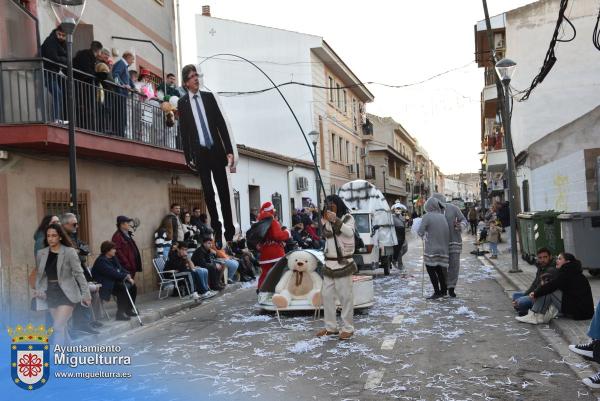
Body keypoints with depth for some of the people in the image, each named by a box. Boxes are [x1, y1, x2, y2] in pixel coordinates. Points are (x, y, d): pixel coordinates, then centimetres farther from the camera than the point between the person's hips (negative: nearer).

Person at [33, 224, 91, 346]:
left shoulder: (70, 252, -10)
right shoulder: (41, 253, 4)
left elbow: (79, 274, -10)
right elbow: (39, 275, 13)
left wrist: (86, 293, -13)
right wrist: (39, 289, -3)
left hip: (66, 293, -5)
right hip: (51, 294, 5)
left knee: (58, 326, -14)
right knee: (61, 327, 14)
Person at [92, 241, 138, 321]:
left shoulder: (113, 258, 11)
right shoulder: (101, 261, -17)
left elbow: (121, 269, 9)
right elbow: (112, 273, -26)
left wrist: (128, 276, -9)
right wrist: (126, 276, -22)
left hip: (115, 281, 10)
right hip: (106, 285, -9)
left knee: (133, 286, -2)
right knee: (123, 288, -29)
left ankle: (128, 309, 9)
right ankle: (120, 313, -23)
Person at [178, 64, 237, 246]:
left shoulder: (209, 97, 8)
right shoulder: (182, 103, 3)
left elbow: (221, 123, 5)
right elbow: (183, 131, 2)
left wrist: (229, 150, -1)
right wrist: (188, 157, -1)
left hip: (216, 150, 2)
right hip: (200, 152, -2)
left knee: (224, 191, 3)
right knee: (208, 193, 0)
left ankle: (229, 232, 9)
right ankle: (216, 230, 5)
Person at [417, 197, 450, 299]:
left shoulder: (427, 217, -11)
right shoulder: (443, 216, 7)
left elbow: (420, 232, -14)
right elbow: (447, 232, 9)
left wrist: (423, 236, 6)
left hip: (432, 249, -6)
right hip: (443, 249, 6)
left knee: (431, 271, 3)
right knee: (439, 270, 18)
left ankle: (437, 292, 3)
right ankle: (443, 290, 25)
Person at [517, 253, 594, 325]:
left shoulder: (567, 271, -12)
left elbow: (552, 285, -15)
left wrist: (535, 293, -3)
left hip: (578, 311, -10)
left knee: (548, 291, -10)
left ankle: (533, 316, -7)